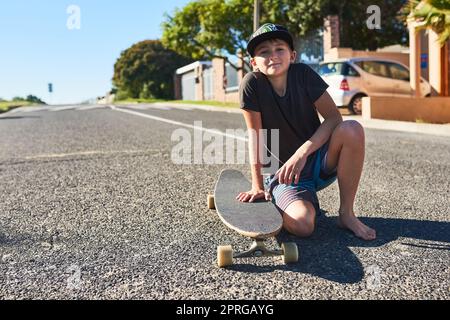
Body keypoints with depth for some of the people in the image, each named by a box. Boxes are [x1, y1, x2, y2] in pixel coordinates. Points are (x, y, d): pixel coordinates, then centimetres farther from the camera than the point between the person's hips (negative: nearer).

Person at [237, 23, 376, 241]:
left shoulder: (303, 74, -9)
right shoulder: (252, 85, -13)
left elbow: (333, 117, -13)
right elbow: (256, 137, -12)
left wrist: (302, 153, -26)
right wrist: (257, 186, -12)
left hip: (318, 160, 3)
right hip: (285, 173, -2)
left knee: (353, 129, -28)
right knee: (302, 225, -30)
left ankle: (346, 214, -12)